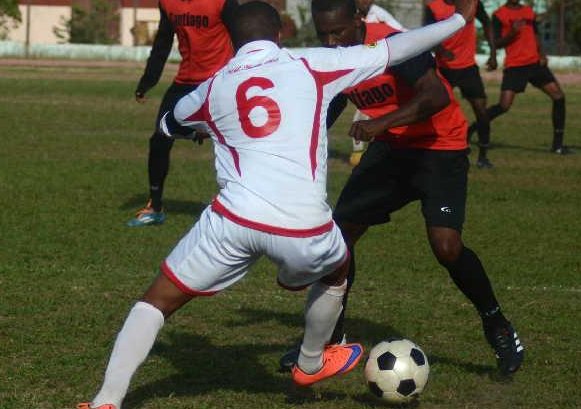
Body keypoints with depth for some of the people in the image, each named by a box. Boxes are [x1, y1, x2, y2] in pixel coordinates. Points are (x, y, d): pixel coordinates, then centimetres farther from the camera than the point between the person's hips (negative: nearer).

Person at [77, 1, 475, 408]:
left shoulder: (213, 88, 17)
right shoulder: (312, 66, 10)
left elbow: (168, 124, 37)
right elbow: (392, 51, 14)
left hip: (234, 219, 1)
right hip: (304, 227, 0)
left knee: (158, 300, 14)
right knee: (337, 269, 35)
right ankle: (311, 364, 52)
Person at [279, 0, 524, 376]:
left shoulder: (393, 45, -26)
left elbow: (436, 96, -37)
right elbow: (324, 117, 15)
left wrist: (382, 122, -45)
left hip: (440, 147, -7)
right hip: (390, 148, 7)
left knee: (446, 245, -21)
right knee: (341, 229, -1)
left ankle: (497, 327, 3)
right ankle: (332, 336, 15)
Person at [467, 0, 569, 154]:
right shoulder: (499, 15, -2)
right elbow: (496, 43, -5)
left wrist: (541, 54, 4)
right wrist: (512, 33, -21)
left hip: (535, 63, 5)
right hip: (514, 66, -5)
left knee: (558, 96, -4)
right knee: (504, 106, -15)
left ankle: (557, 144, 3)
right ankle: (469, 130, 3)